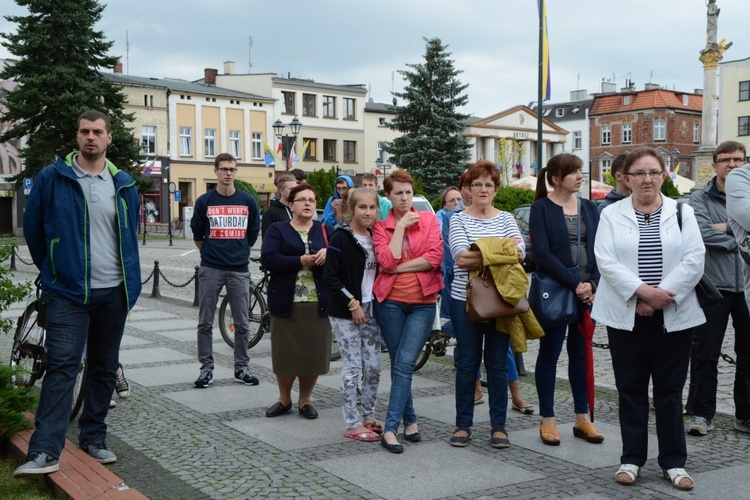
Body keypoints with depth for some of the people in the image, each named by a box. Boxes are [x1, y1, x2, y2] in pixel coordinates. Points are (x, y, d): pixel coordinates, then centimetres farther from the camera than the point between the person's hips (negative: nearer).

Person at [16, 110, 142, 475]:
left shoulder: (123, 185, 7)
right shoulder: (51, 178, -2)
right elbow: (32, 228, 6)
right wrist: (53, 269, 12)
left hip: (113, 291, 4)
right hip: (67, 291, -4)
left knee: (104, 368, 11)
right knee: (62, 366, -11)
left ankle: (93, 438, 24)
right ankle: (45, 451, -10)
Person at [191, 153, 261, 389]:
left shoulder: (248, 201, 4)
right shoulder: (204, 201, 0)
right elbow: (197, 235, 10)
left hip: (239, 269, 1)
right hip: (210, 270, -1)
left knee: (242, 324, 6)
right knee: (205, 323, 4)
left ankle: (242, 368, 17)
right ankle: (206, 368, 14)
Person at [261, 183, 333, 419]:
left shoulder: (326, 230, 12)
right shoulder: (277, 230, 4)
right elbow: (268, 259, -11)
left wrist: (329, 253, -17)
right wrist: (300, 261, -17)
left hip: (318, 304, 2)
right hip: (286, 303, -2)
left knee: (314, 354, 4)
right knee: (285, 353, 4)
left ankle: (305, 400, 23)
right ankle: (284, 399, 25)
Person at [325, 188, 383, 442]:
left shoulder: (374, 237, 10)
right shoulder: (341, 238, -10)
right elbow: (331, 277, -14)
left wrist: (377, 303, 6)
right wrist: (353, 304, -16)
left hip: (371, 309, 6)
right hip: (346, 313, -6)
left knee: (373, 367, 8)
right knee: (352, 367, -3)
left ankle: (368, 417, 22)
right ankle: (352, 424, 5)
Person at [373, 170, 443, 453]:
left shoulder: (429, 219, 5)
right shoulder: (381, 226, 5)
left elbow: (435, 258, -8)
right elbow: (386, 260, -11)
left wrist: (399, 266, -9)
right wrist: (401, 225, -9)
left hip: (423, 302, -1)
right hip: (391, 302, 1)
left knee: (405, 364, -9)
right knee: (398, 364, 7)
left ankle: (390, 429, -7)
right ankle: (410, 421, 19)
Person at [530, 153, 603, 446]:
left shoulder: (589, 208, 11)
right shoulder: (541, 208, -3)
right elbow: (543, 254, -12)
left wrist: (592, 284, -8)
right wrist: (574, 284, -16)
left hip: (587, 291, 5)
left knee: (581, 352, 10)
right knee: (549, 352, 3)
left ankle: (582, 418, 19)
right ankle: (547, 420, 12)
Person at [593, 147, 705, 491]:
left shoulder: (682, 212, 5)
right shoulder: (611, 215, 3)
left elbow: (694, 261, -4)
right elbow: (606, 261, -8)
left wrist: (661, 297, -14)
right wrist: (642, 291, -19)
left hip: (674, 315, 0)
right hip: (626, 315, 0)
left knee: (670, 390, 6)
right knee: (631, 389, 7)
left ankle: (674, 462, 16)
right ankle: (632, 459, 17)